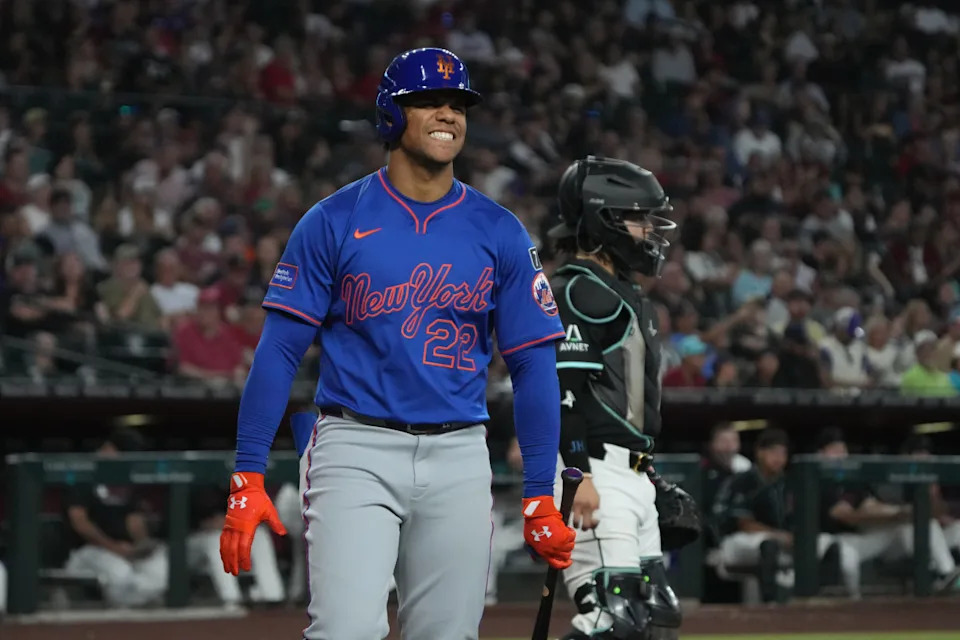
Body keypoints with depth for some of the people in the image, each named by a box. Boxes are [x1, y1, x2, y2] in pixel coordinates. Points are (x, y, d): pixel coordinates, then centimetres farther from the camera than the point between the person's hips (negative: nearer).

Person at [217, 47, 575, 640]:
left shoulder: (501, 233, 7)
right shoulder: (334, 221, 0)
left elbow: (534, 365, 7)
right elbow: (280, 350, -1)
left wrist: (540, 496, 1)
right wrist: (247, 478, -9)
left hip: (460, 459, 3)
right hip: (356, 450, -3)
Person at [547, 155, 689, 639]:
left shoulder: (620, 293, 22)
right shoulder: (576, 292, -10)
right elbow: (561, 389, -20)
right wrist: (578, 476, -26)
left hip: (629, 473, 11)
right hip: (594, 473, -11)